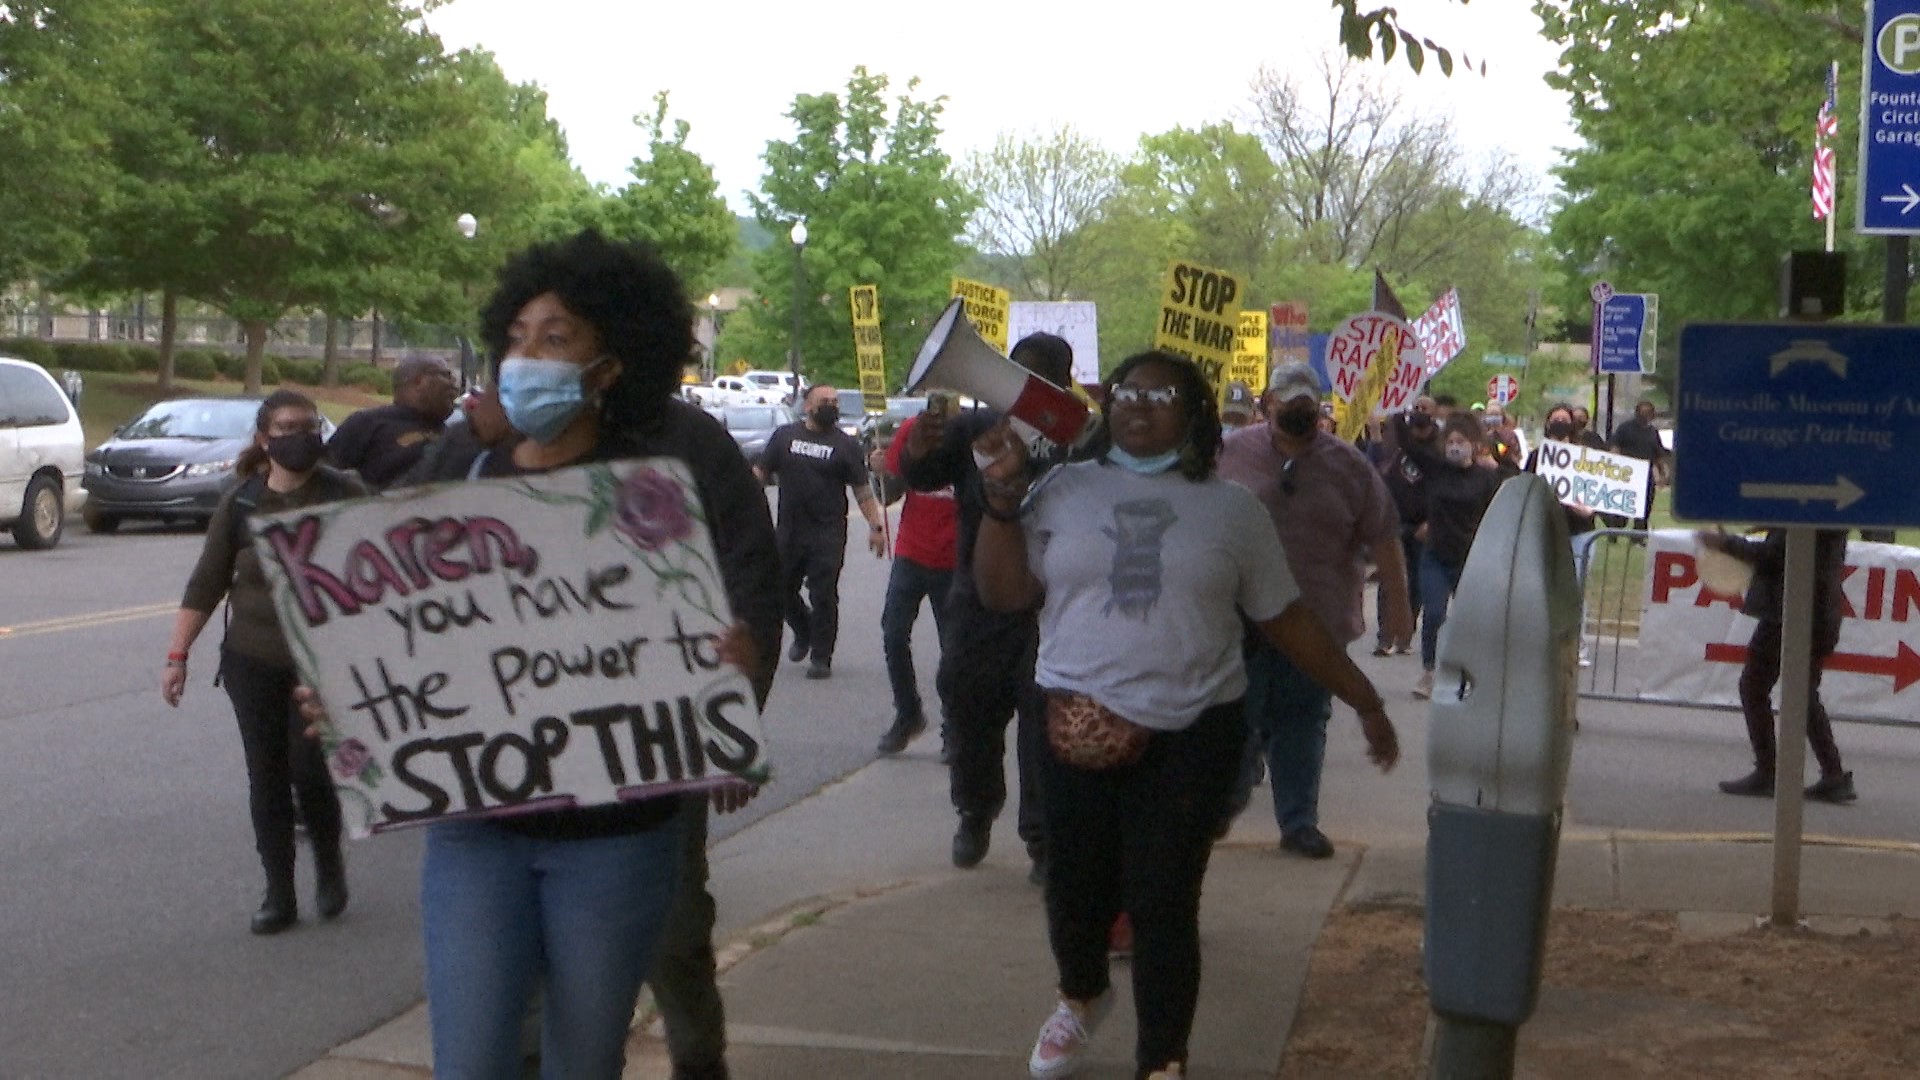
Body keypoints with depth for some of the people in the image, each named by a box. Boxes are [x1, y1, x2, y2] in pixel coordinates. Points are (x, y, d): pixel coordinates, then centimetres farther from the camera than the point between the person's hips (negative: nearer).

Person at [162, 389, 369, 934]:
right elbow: (206, 582, 5)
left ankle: (329, 864, 20)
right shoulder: (241, 502, 1)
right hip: (252, 662, 2)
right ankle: (278, 895, 15)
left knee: (309, 769, -8)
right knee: (266, 776, 5)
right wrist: (177, 655, 1)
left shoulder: (345, 495, -5)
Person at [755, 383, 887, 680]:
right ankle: (803, 633, 37)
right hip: (788, 531, 3)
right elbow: (760, 472, 11)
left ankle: (821, 657, 6)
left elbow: (862, 491, 3)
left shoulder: (845, 445, 4)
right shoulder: (785, 436, 9)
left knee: (823, 596, -4)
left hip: (828, 535, -3)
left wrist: (876, 527, -5)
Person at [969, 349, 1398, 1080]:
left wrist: (1364, 700, 10)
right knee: (1076, 888, 8)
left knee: (1164, 903, -4)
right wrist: (1003, 497, -8)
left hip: (1190, 733, -1)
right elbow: (1005, 594, 2)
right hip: (1079, 728, 1)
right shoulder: (1063, 491, 6)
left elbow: (1286, 619, 10)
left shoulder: (1231, 509, 6)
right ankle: (1082, 995, 42)